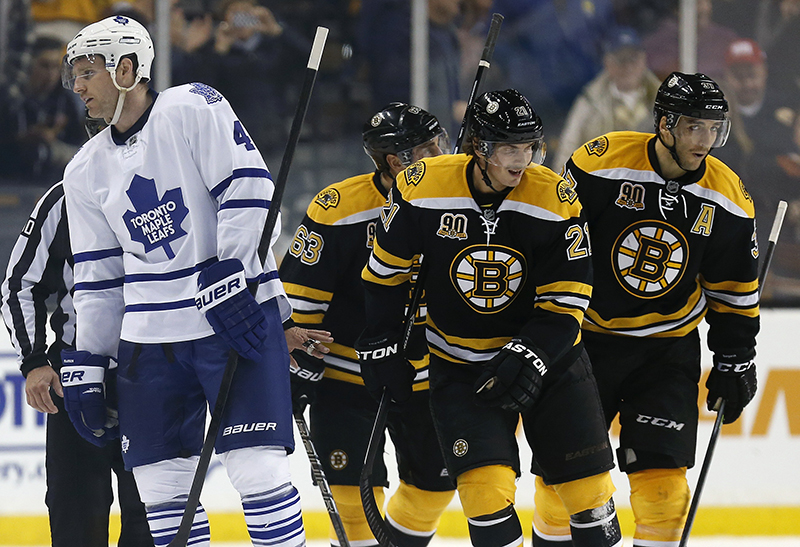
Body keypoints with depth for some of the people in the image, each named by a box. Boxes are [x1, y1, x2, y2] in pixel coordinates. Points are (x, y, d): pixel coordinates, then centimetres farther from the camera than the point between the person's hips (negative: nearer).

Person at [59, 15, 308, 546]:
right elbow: (99, 279, 16)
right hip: (151, 337, 6)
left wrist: (227, 278, -21)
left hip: (236, 317, -6)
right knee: (161, 480, 4)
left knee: (256, 466, -13)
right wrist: (87, 364, 12)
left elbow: (247, 191, -14)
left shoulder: (194, 109, -7)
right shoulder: (87, 172, 12)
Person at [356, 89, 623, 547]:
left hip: (548, 354, 1)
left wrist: (527, 359, -24)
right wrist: (381, 346, 2)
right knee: (487, 485, -17)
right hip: (460, 365, -1)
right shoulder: (422, 189, -15)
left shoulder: (555, 199, -15)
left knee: (588, 486, 2)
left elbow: (565, 303, -11)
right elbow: (387, 269, 2)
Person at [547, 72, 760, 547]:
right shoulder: (600, 164, -17)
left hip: (668, 344, 2)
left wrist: (735, 362, 6)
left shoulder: (727, 200, -7)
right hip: (584, 336, -2)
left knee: (662, 467, -6)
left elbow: (734, 289, 5)